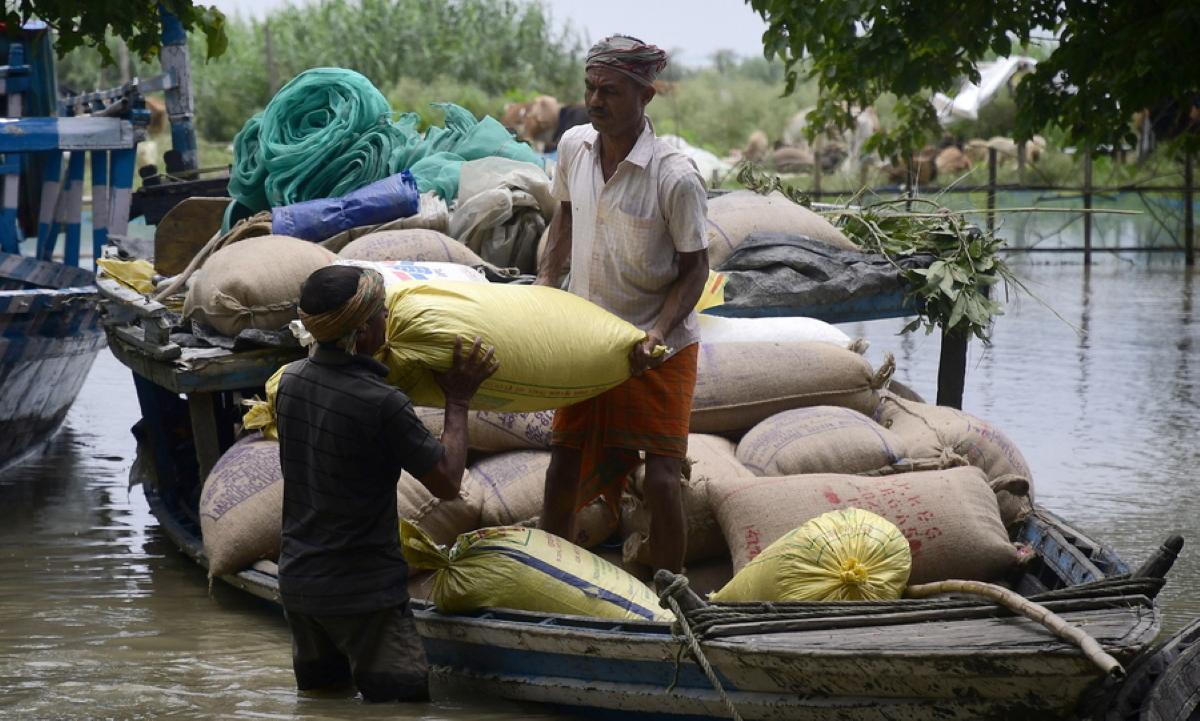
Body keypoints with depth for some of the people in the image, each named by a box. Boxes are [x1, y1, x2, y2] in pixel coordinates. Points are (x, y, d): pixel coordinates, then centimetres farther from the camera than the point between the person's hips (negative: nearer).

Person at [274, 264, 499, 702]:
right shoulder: (381, 404, -22)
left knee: (322, 697, 19)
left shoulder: (290, 381, -1)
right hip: (365, 593, -7)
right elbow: (446, 482, -11)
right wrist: (458, 402, -2)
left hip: (297, 581, 7)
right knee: (401, 704, 0)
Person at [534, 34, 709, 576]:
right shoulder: (574, 146, -5)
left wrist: (659, 330, -25)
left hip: (656, 349, -5)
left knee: (661, 480, -5)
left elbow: (695, 267, -12)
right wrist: (544, 282, 4)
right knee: (563, 467, 9)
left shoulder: (676, 178, -22)